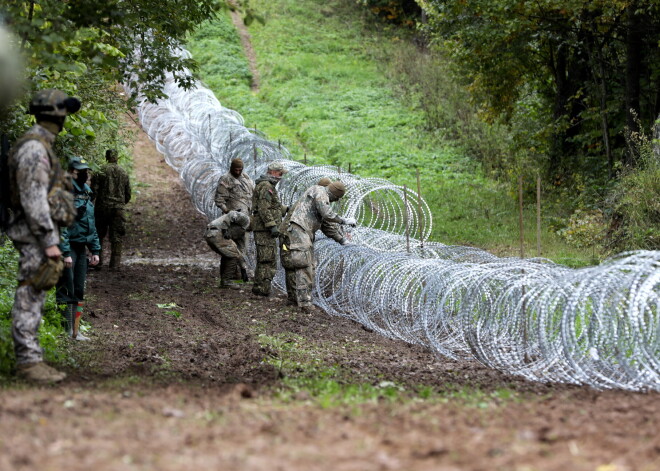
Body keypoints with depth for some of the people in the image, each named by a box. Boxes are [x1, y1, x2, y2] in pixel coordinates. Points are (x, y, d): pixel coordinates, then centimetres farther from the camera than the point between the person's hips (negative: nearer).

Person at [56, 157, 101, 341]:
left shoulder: (86, 193, 14)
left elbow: (91, 225, 20)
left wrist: (95, 250, 15)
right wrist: (65, 253, -22)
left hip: (81, 248, 8)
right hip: (67, 248, -8)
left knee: (79, 291, 11)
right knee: (66, 292, -7)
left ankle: (75, 331, 16)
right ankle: (65, 331, -3)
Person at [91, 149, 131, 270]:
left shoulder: (100, 172, -4)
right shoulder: (124, 173, 6)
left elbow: (94, 191, -9)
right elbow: (128, 195, 11)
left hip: (102, 207, -2)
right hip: (118, 209, 2)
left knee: (99, 236, 10)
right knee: (116, 237, 4)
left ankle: (98, 261, 8)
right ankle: (115, 263, 2)